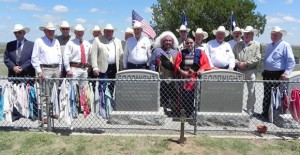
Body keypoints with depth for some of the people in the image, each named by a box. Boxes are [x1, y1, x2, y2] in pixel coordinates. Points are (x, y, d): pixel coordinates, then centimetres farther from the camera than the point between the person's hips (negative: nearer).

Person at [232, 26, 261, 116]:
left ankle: (250, 111, 14)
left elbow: (257, 58, -6)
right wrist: (238, 63, -11)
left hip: (251, 71, -2)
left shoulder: (257, 45, 5)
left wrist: (246, 63, -14)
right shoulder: (238, 45, 13)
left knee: (251, 92, 3)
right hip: (239, 71, 2)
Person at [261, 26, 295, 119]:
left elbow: (291, 61, -12)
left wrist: (286, 73, -21)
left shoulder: (285, 45, -6)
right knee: (266, 96, 12)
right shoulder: (269, 46, 17)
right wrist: (264, 71, 19)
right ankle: (265, 113, 21)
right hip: (267, 75, 7)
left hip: (278, 75, -7)